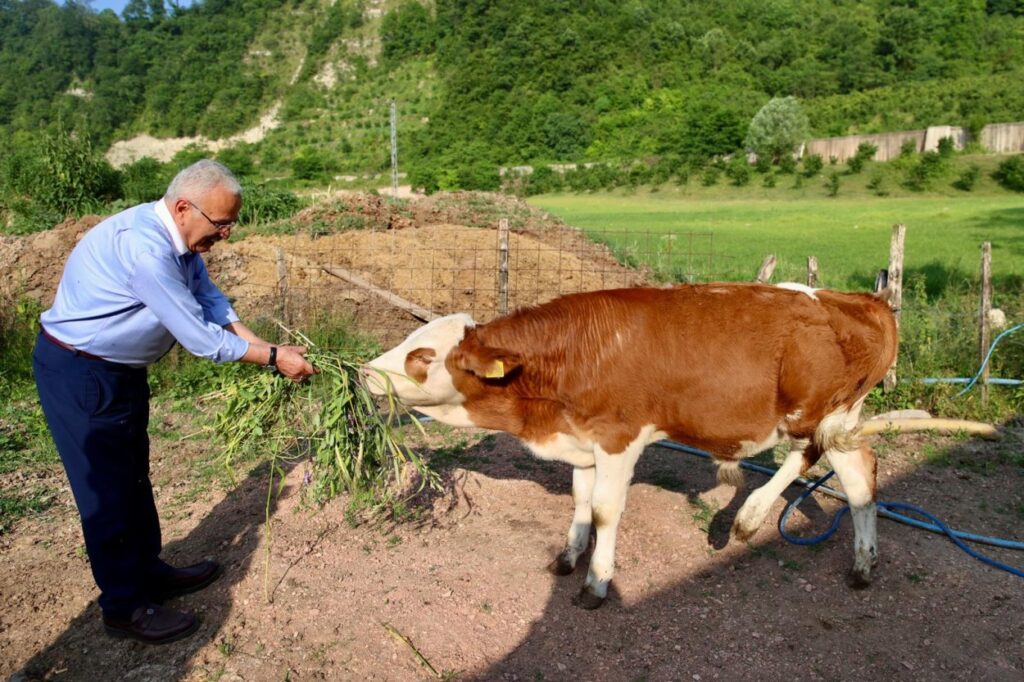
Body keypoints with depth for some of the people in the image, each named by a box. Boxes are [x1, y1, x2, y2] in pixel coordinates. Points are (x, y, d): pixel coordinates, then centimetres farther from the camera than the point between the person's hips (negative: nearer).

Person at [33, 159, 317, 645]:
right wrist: (274, 358, -20)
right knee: (108, 488, 1)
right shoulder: (144, 248, -32)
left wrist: (264, 347, -6)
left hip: (119, 368, 10)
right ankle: (124, 608, 17)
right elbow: (200, 338, -29)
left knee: (133, 476, 19)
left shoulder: (180, 240, -2)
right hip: (79, 373, -10)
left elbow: (211, 301, 3)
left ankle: (149, 573, 36)